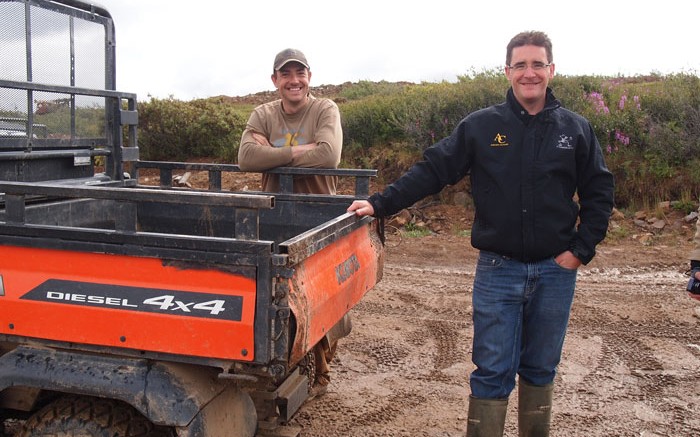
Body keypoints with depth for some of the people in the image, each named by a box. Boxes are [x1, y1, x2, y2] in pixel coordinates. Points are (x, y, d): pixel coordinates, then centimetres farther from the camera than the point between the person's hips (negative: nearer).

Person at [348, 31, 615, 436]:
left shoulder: (576, 128, 3)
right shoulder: (482, 125, -2)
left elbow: (599, 193, 7)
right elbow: (431, 171, -3)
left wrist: (581, 249, -1)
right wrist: (380, 204, -10)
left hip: (555, 271, 2)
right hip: (498, 270, -2)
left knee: (540, 369, 15)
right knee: (492, 372, 3)